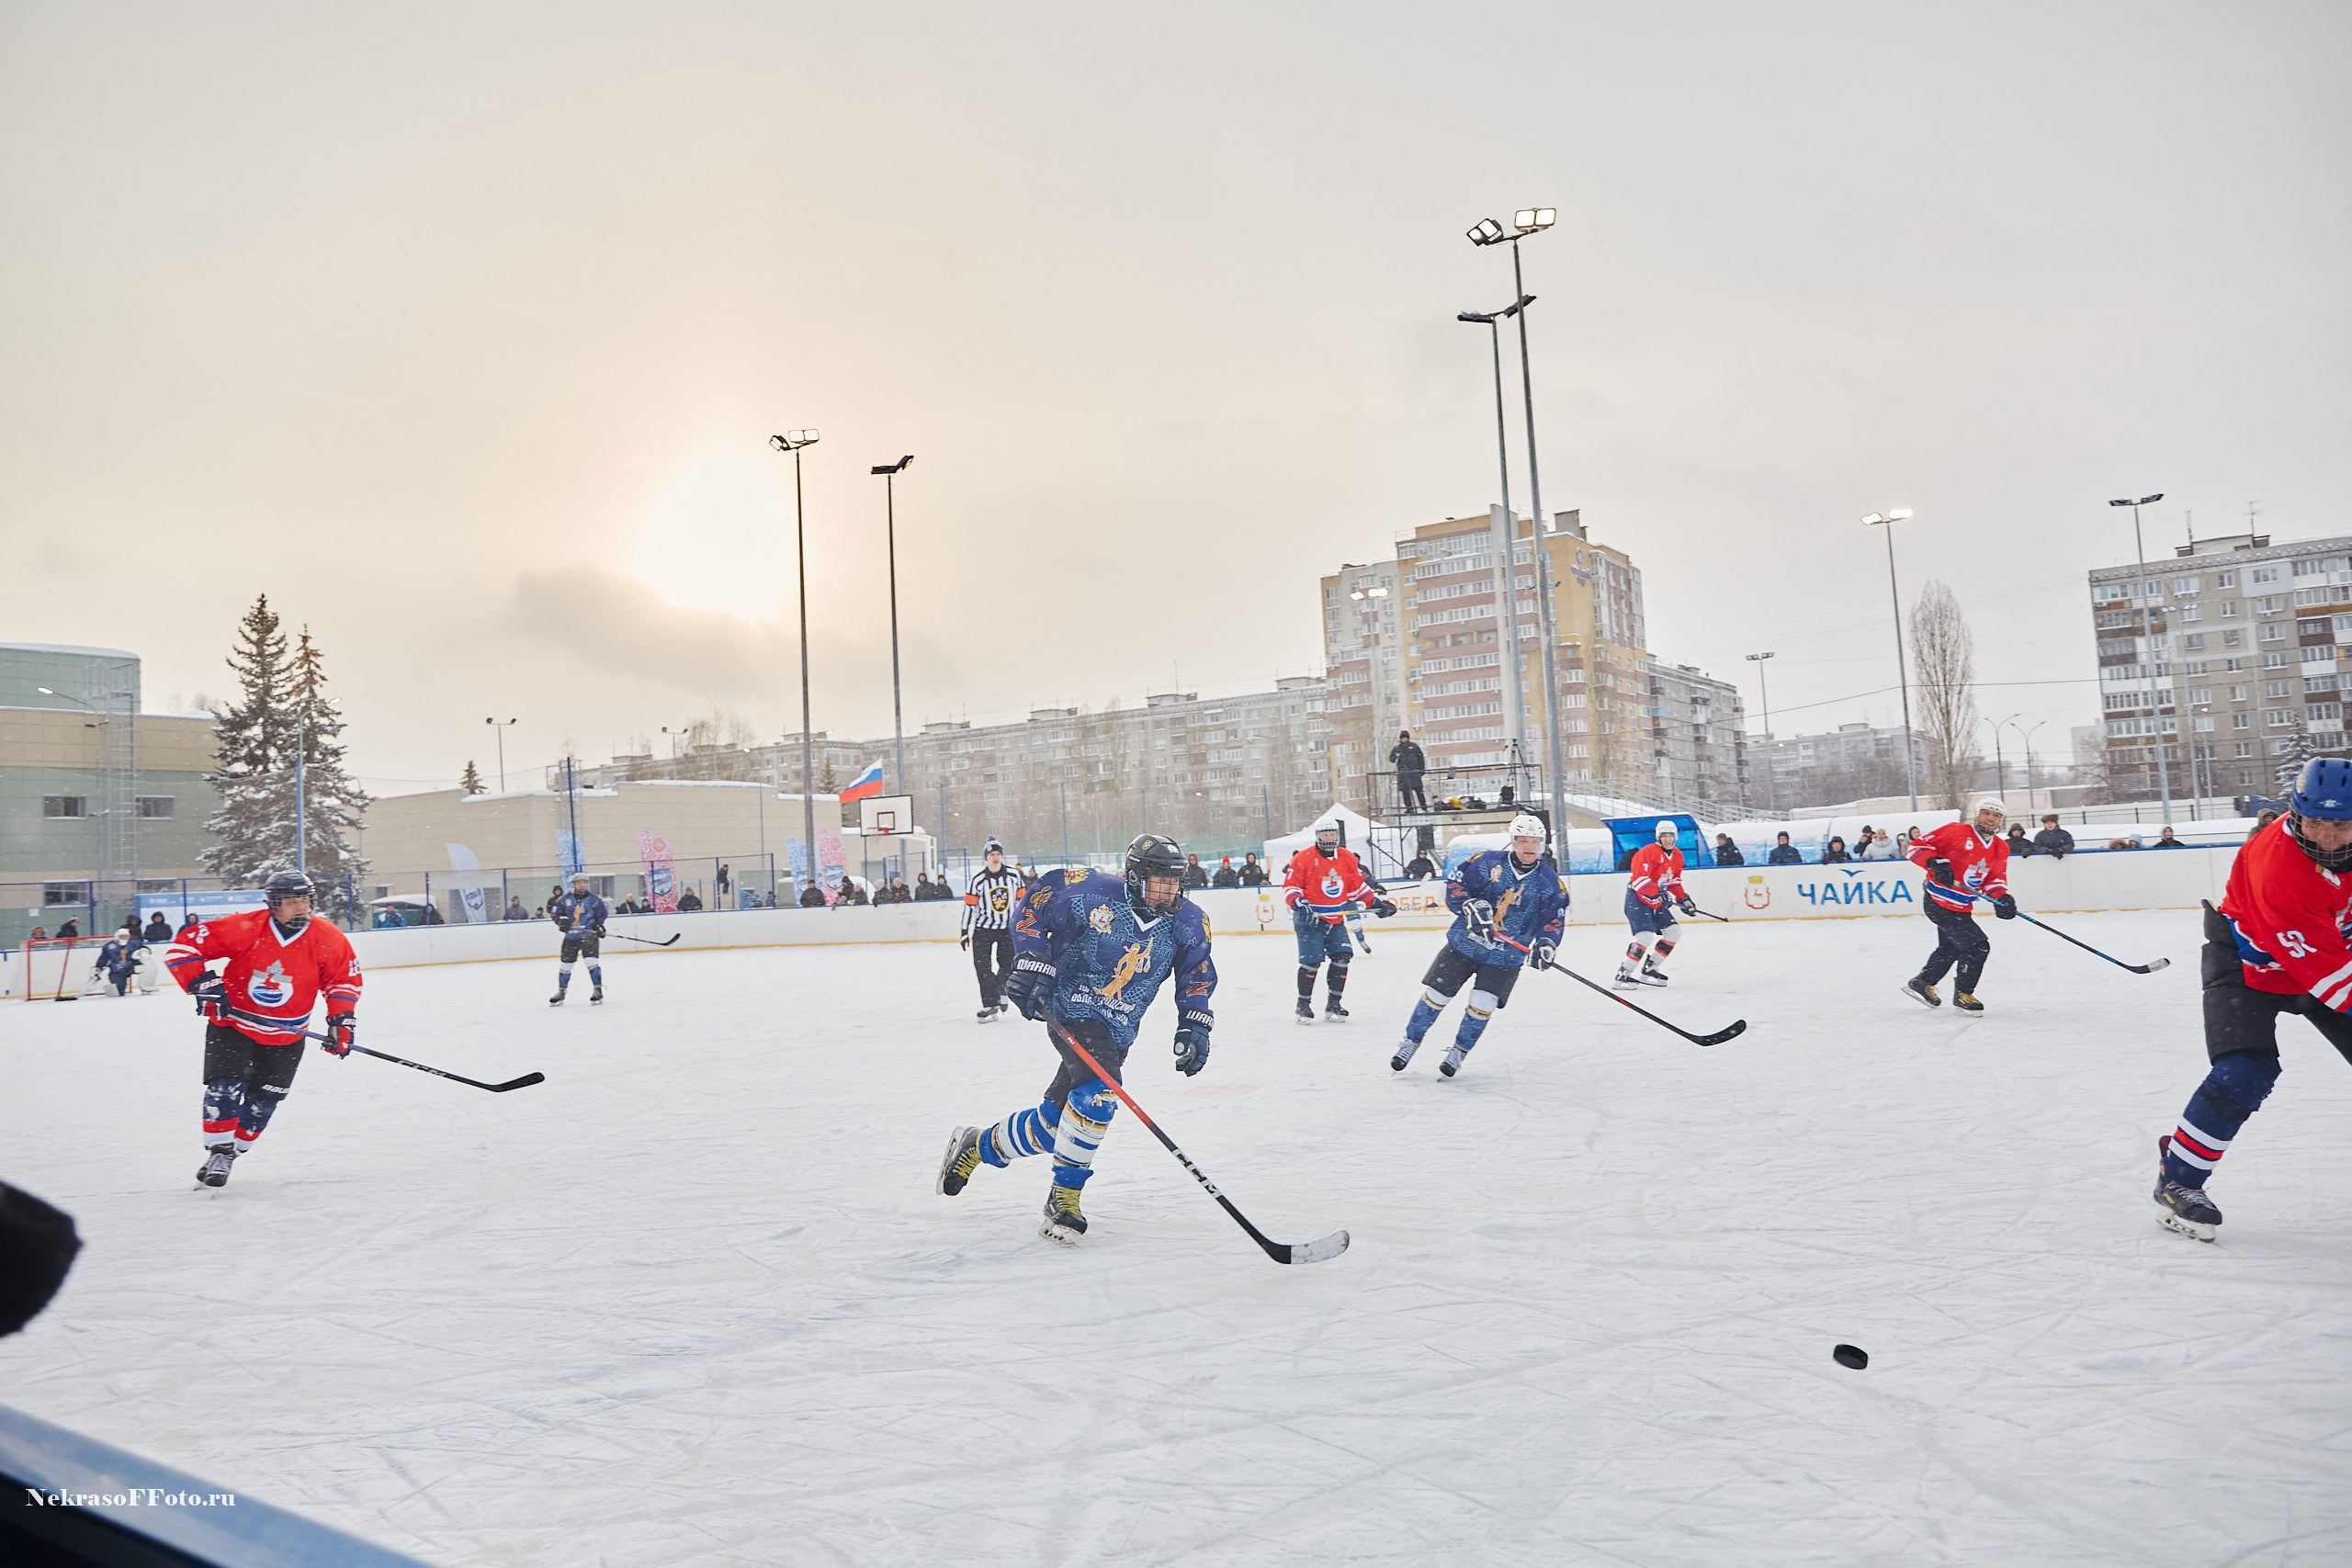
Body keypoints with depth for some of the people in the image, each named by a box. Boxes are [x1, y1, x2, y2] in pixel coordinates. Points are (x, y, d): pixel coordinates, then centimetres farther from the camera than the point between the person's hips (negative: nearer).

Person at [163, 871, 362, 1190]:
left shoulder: (327, 939, -13)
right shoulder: (244, 928, -20)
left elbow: (344, 979, -1)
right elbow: (184, 945, -15)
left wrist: (341, 1020, -10)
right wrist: (203, 984, -25)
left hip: (285, 1037, 2)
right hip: (232, 1023, -2)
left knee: (263, 1101, 6)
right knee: (225, 1087, -11)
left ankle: (233, 1152, 25)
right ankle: (218, 1152, 5)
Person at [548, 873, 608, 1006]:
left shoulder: (594, 899, -4)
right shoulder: (566, 899, 0)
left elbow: (601, 914, 6)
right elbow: (554, 911, 7)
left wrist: (600, 926, -8)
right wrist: (560, 920, -11)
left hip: (589, 934, -3)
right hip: (571, 936, 3)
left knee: (591, 960, -16)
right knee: (566, 964, 9)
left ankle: (598, 990, -9)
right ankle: (561, 992, 23)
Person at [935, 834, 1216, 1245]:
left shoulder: (1187, 922, -3)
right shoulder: (1092, 891, -17)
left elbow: (1197, 975, 10)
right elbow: (1034, 906, -8)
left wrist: (1194, 1026, -1)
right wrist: (1031, 963, -17)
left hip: (1116, 1032, 5)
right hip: (1070, 1011, -5)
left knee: (1055, 1119, 6)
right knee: (1098, 1088, -29)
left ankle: (977, 1146, 33)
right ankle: (1063, 1201, -13)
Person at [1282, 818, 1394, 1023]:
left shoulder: (1347, 858, 5)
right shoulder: (1303, 858, -11)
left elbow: (1358, 885, 13)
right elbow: (1290, 885, -10)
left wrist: (1376, 902, 6)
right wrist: (1299, 904, -25)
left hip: (1336, 920, 5)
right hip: (1310, 919, -5)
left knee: (1342, 956, -3)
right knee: (1312, 961, -10)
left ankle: (1333, 1003, 11)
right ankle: (1303, 1004, 7)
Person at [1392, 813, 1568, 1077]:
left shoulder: (1551, 882, -3)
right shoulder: (1488, 862, -9)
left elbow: (1554, 919, -3)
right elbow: (1454, 884, -7)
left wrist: (1545, 945, -21)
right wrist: (1471, 906, -24)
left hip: (1505, 957, 1)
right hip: (1464, 943, 0)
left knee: (1482, 1005, -8)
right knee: (1436, 994, 1)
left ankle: (1459, 1051, 18)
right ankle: (1410, 1042, 21)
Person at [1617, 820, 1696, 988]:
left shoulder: (1677, 856, 13)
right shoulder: (1648, 852, -15)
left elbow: (1674, 881, 24)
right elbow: (1639, 878, -23)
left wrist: (1683, 900, 18)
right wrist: (1656, 894, -27)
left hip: (1657, 900, 9)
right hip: (1637, 898, -9)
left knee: (1673, 931, 3)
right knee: (1646, 935, -21)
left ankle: (1649, 969, 11)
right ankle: (1623, 975, -16)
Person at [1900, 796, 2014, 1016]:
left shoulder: (2001, 848, 6)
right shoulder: (1956, 831, -15)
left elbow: (1996, 878, 9)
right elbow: (1918, 844, -14)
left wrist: (2001, 898, -10)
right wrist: (1935, 862, -29)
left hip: (1961, 907, 9)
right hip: (1938, 900, -9)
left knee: (1950, 948, 26)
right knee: (1977, 946, -11)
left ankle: (1921, 983, 47)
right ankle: (1962, 995, 4)